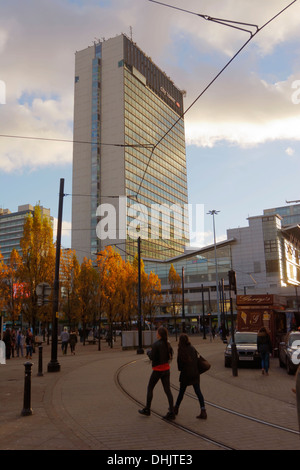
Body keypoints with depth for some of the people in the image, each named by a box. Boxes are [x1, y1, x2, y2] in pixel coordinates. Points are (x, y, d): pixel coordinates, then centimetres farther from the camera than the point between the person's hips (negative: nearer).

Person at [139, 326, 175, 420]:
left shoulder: (156, 344, -18)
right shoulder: (168, 344, 2)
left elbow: (152, 357, -16)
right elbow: (170, 355, 9)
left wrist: (149, 352, 3)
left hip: (157, 370, -6)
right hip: (166, 369, 6)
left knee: (150, 388, 12)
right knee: (167, 390, 6)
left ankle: (147, 410, 23)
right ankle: (171, 412, 3)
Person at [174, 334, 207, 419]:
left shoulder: (181, 350, -12)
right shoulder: (192, 348, 3)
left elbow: (179, 362, -8)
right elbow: (196, 359, 8)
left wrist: (180, 369, 10)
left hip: (185, 373, -4)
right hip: (195, 373, 4)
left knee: (181, 391, 12)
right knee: (198, 391, 4)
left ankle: (176, 408, 29)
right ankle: (203, 411, -3)